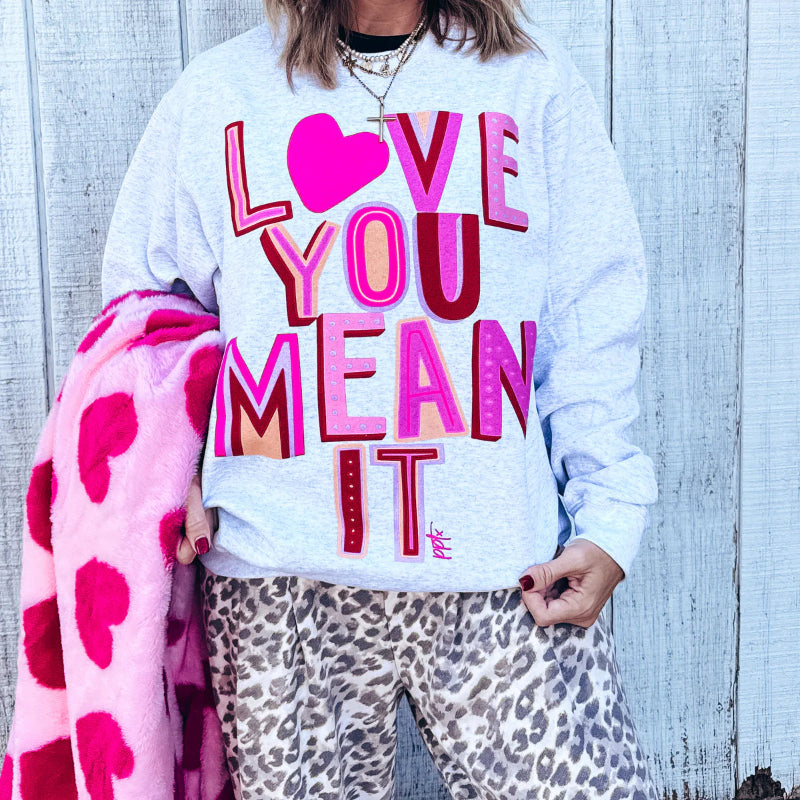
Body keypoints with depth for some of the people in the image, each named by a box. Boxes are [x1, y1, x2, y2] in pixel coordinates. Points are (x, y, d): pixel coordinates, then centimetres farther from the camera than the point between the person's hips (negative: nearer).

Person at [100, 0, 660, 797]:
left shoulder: (534, 79, 8)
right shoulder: (218, 92, 9)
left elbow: (593, 320, 5)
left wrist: (607, 522, -2)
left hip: (505, 576, 0)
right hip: (280, 579, 1)